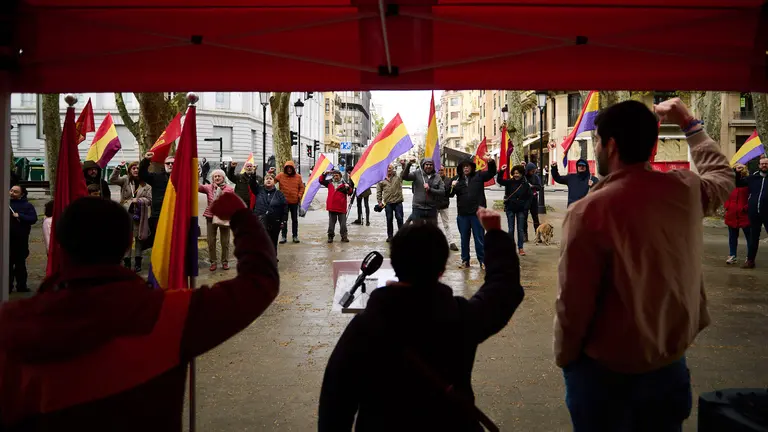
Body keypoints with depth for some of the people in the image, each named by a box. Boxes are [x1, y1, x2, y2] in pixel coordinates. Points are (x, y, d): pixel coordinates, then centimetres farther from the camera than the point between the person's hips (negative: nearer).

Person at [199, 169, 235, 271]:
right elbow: (198, 187, -18)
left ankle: (225, 261, 20)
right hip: (211, 217, 1)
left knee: (225, 241, 7)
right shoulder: (208, 187, 0)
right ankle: (213, 262, 18)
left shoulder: (229, 189, -1)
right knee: (211, 241, 5)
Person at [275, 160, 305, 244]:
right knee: (284, 219, 6)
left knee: (295, 220, 10)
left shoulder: (298, 177, -1)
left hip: (294, 202, 1)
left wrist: (299, 195, -8)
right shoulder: (281, 176, -3)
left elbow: (301, 187, 4)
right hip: (284, 201, -1)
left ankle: (295, 236, 20)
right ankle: (284, 236, 13)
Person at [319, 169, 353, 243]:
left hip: (341, 208, -3)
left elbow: (350, 193, -8)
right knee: (331, 223, 10)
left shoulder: (344, 184, -3)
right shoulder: (330, 183, 7)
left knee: (343, 223, 3)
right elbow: (321, 181, 13)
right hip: (331, 207, 3)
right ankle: (330, 236, 19)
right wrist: (324, 174, -1)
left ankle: (344, 237, 11)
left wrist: (348, 188, -28)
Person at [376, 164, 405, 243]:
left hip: (398, 202, -1)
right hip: (388, 203, 1)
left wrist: (404, 165, -21)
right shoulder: (381, 180, 6)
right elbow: (378, 191, 9)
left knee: (399, 218, 0)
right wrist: (379, 201, 2)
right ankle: (390, 236, 18)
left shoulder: (398, 177, 4)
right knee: (389, 220, 8)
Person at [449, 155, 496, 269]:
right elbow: (450, 195, 6)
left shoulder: (478, 176, 4)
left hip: (477, 213, -2)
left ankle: (483, 261, 10)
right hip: (462, 214, 2)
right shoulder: (457, 179, 7)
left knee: (480, 238, 3)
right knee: (464, 239, 12)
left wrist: (490, 161, -20)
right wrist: (452, 187, -14)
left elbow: (492, 172, -3)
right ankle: (465, 261, 21)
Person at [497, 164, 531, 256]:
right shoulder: (509, 182, -2)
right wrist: (501, 171, -31)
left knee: (520, 229, 6)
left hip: (521, 210, 0)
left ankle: (520, 248, 14)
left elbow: (529, 197, 1)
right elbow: (499, 180, -16)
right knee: (511, 229, 6)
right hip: (510, 209, 0)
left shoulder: (525, 184, -2)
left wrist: (526, 208, -8)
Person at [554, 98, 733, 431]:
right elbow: (722, 177, 20)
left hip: (607, 368, -5)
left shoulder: (589, 211, -24)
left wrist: (565, 357, -4)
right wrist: (689, 124, 26)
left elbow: (574, 300, -20)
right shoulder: (686, 190, -6)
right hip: (671, 359, 5)